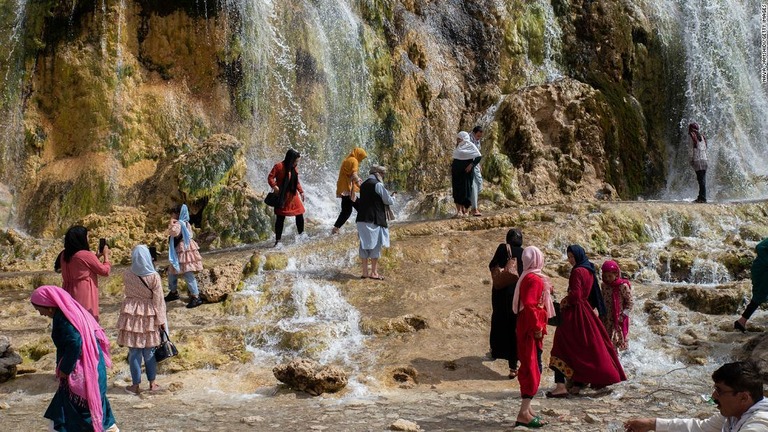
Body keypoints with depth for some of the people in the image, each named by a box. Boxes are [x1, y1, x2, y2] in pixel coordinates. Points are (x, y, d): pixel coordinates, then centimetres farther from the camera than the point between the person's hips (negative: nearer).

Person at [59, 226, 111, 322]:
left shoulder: (65, 255, 5)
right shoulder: (86, 255, -16)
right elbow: (105, 271, -5)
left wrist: (98, 256, 21)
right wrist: (106, 255, 9)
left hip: (69, 295, 7)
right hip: (85, 296, -7)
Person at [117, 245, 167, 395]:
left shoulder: (127, 276, -8)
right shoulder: (154, 277, -13)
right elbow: (158, 300, -9)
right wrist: (161, 320, -1)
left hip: (131, 315, 0)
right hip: (148, 317, 0)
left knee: (134, 352, 6)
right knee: (149, 351, 11)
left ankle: (135, 385, 11)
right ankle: (152, 384, 18)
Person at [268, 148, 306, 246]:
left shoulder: (294, 168, 6)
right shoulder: (279, 166, -14)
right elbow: (270, 178, -14)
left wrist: (301, 191, 12)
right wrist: (275, 187, -27)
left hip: (293, 195, 6)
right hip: (282, 196, -6)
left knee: (300, 215, 7)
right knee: (280, 218, -1)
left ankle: (301, 235, 27)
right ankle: (278, 240, 5)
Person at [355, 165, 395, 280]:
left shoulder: (363, 185, 11)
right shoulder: (378, 185, -11)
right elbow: (389, 201, -7)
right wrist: (393, 197, 16)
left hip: (362, 219, 7)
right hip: (375, 220, -7)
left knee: (364, 245, 9)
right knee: (375, 245, 1)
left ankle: (365, 272, 12)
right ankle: (374, 272, 3)